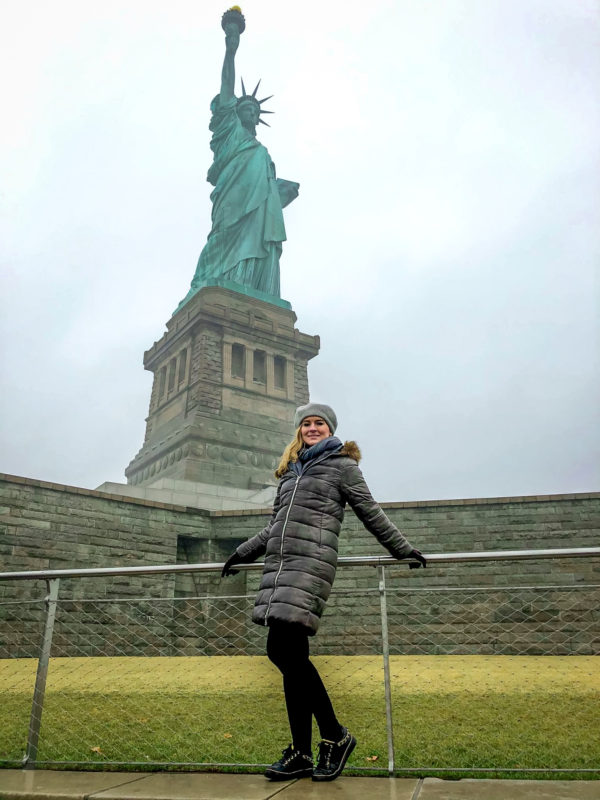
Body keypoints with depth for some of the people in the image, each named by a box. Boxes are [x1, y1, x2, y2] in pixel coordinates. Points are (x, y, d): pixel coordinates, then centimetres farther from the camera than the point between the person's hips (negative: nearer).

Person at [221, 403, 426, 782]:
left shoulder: (342, 465, 8)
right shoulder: (291, 470, 25)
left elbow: (371, 513, 10)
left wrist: (403, 549, 11)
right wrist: (242, 553, 31)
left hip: (311, 563, -6)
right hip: (280, 564, 6)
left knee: (285, 651, -14)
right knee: (290, 655, 2)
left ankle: (336, 736, 2)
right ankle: (301, 753, 11)